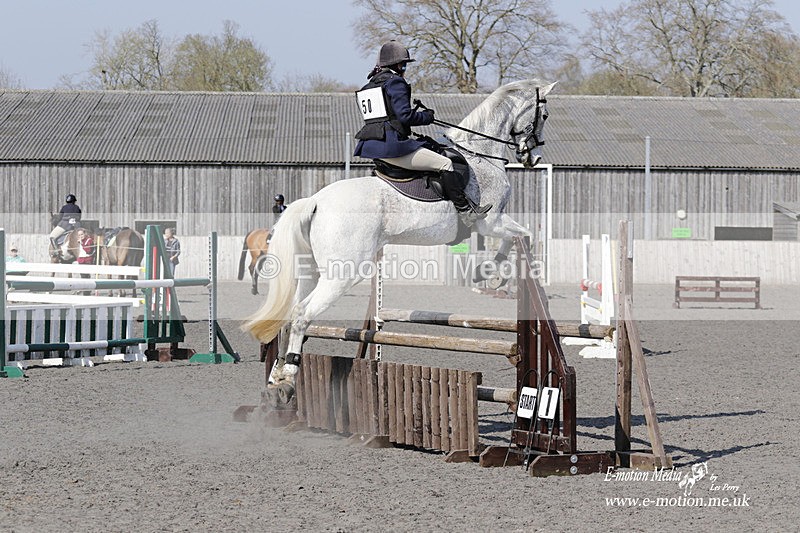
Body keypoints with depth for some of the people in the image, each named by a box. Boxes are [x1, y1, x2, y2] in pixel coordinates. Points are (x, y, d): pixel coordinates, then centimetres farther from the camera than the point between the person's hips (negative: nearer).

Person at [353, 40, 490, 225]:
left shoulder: (371, 85, 18)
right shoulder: (395, 82, -9)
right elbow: (405, 116, -18)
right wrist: (426, 116, 0)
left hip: (370, 146, 10)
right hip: (391, 145, -10)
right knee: (445, 164, -4)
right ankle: (465, 210, -2)